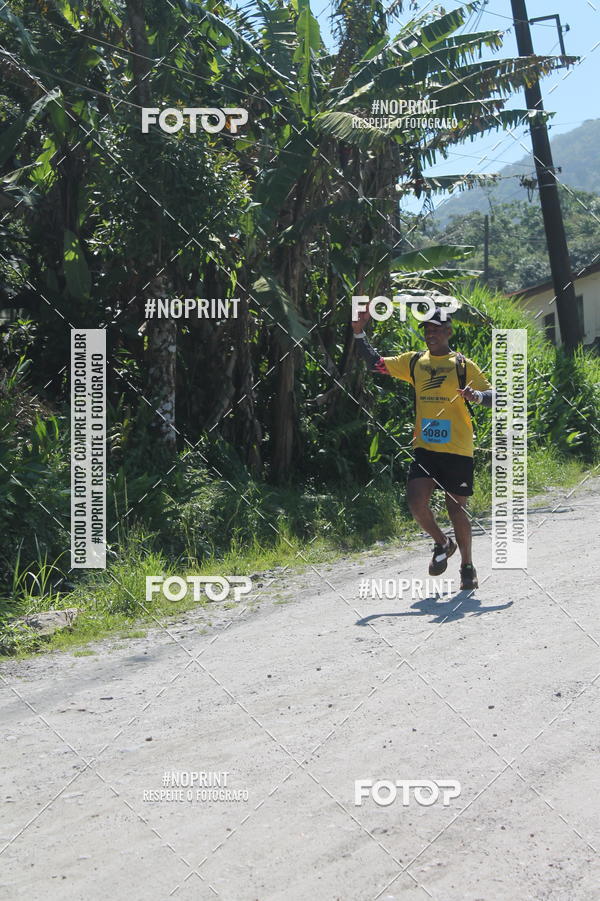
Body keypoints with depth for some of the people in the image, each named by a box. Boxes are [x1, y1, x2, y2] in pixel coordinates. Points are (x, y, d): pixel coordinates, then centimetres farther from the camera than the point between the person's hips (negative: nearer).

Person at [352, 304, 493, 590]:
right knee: (416, 502, -14)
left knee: (456, 509, 4)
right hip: (424, 448, 3)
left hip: (457, 451, -3)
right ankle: (442, 543, 16)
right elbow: (376, 363, 16)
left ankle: (467, 567, 24)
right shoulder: (414, 362, 10)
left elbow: (493, 395, 0)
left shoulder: (463, 365, 0)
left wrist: (477, 396, -21)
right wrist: (359, 332, 6)